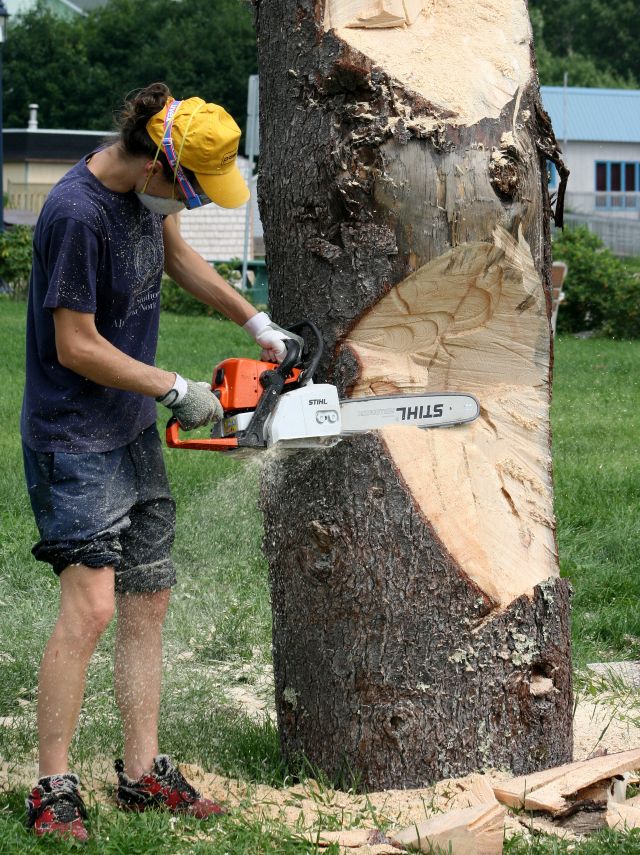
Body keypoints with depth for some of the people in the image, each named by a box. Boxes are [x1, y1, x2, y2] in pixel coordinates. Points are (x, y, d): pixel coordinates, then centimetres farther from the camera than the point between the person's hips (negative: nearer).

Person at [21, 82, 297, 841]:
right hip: (75, 442, -9)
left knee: (148, 600, 10)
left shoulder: (148, 188, 1)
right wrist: (176, 390, -12)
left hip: (133, 436, 9)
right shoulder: (77, 214, -25)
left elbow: (176, 254, 23)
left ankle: (141, 771, 18)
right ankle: (53, 792, -8)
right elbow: (78, 347, -21)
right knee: (91, 604, -16)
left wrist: (256, 323, 20)